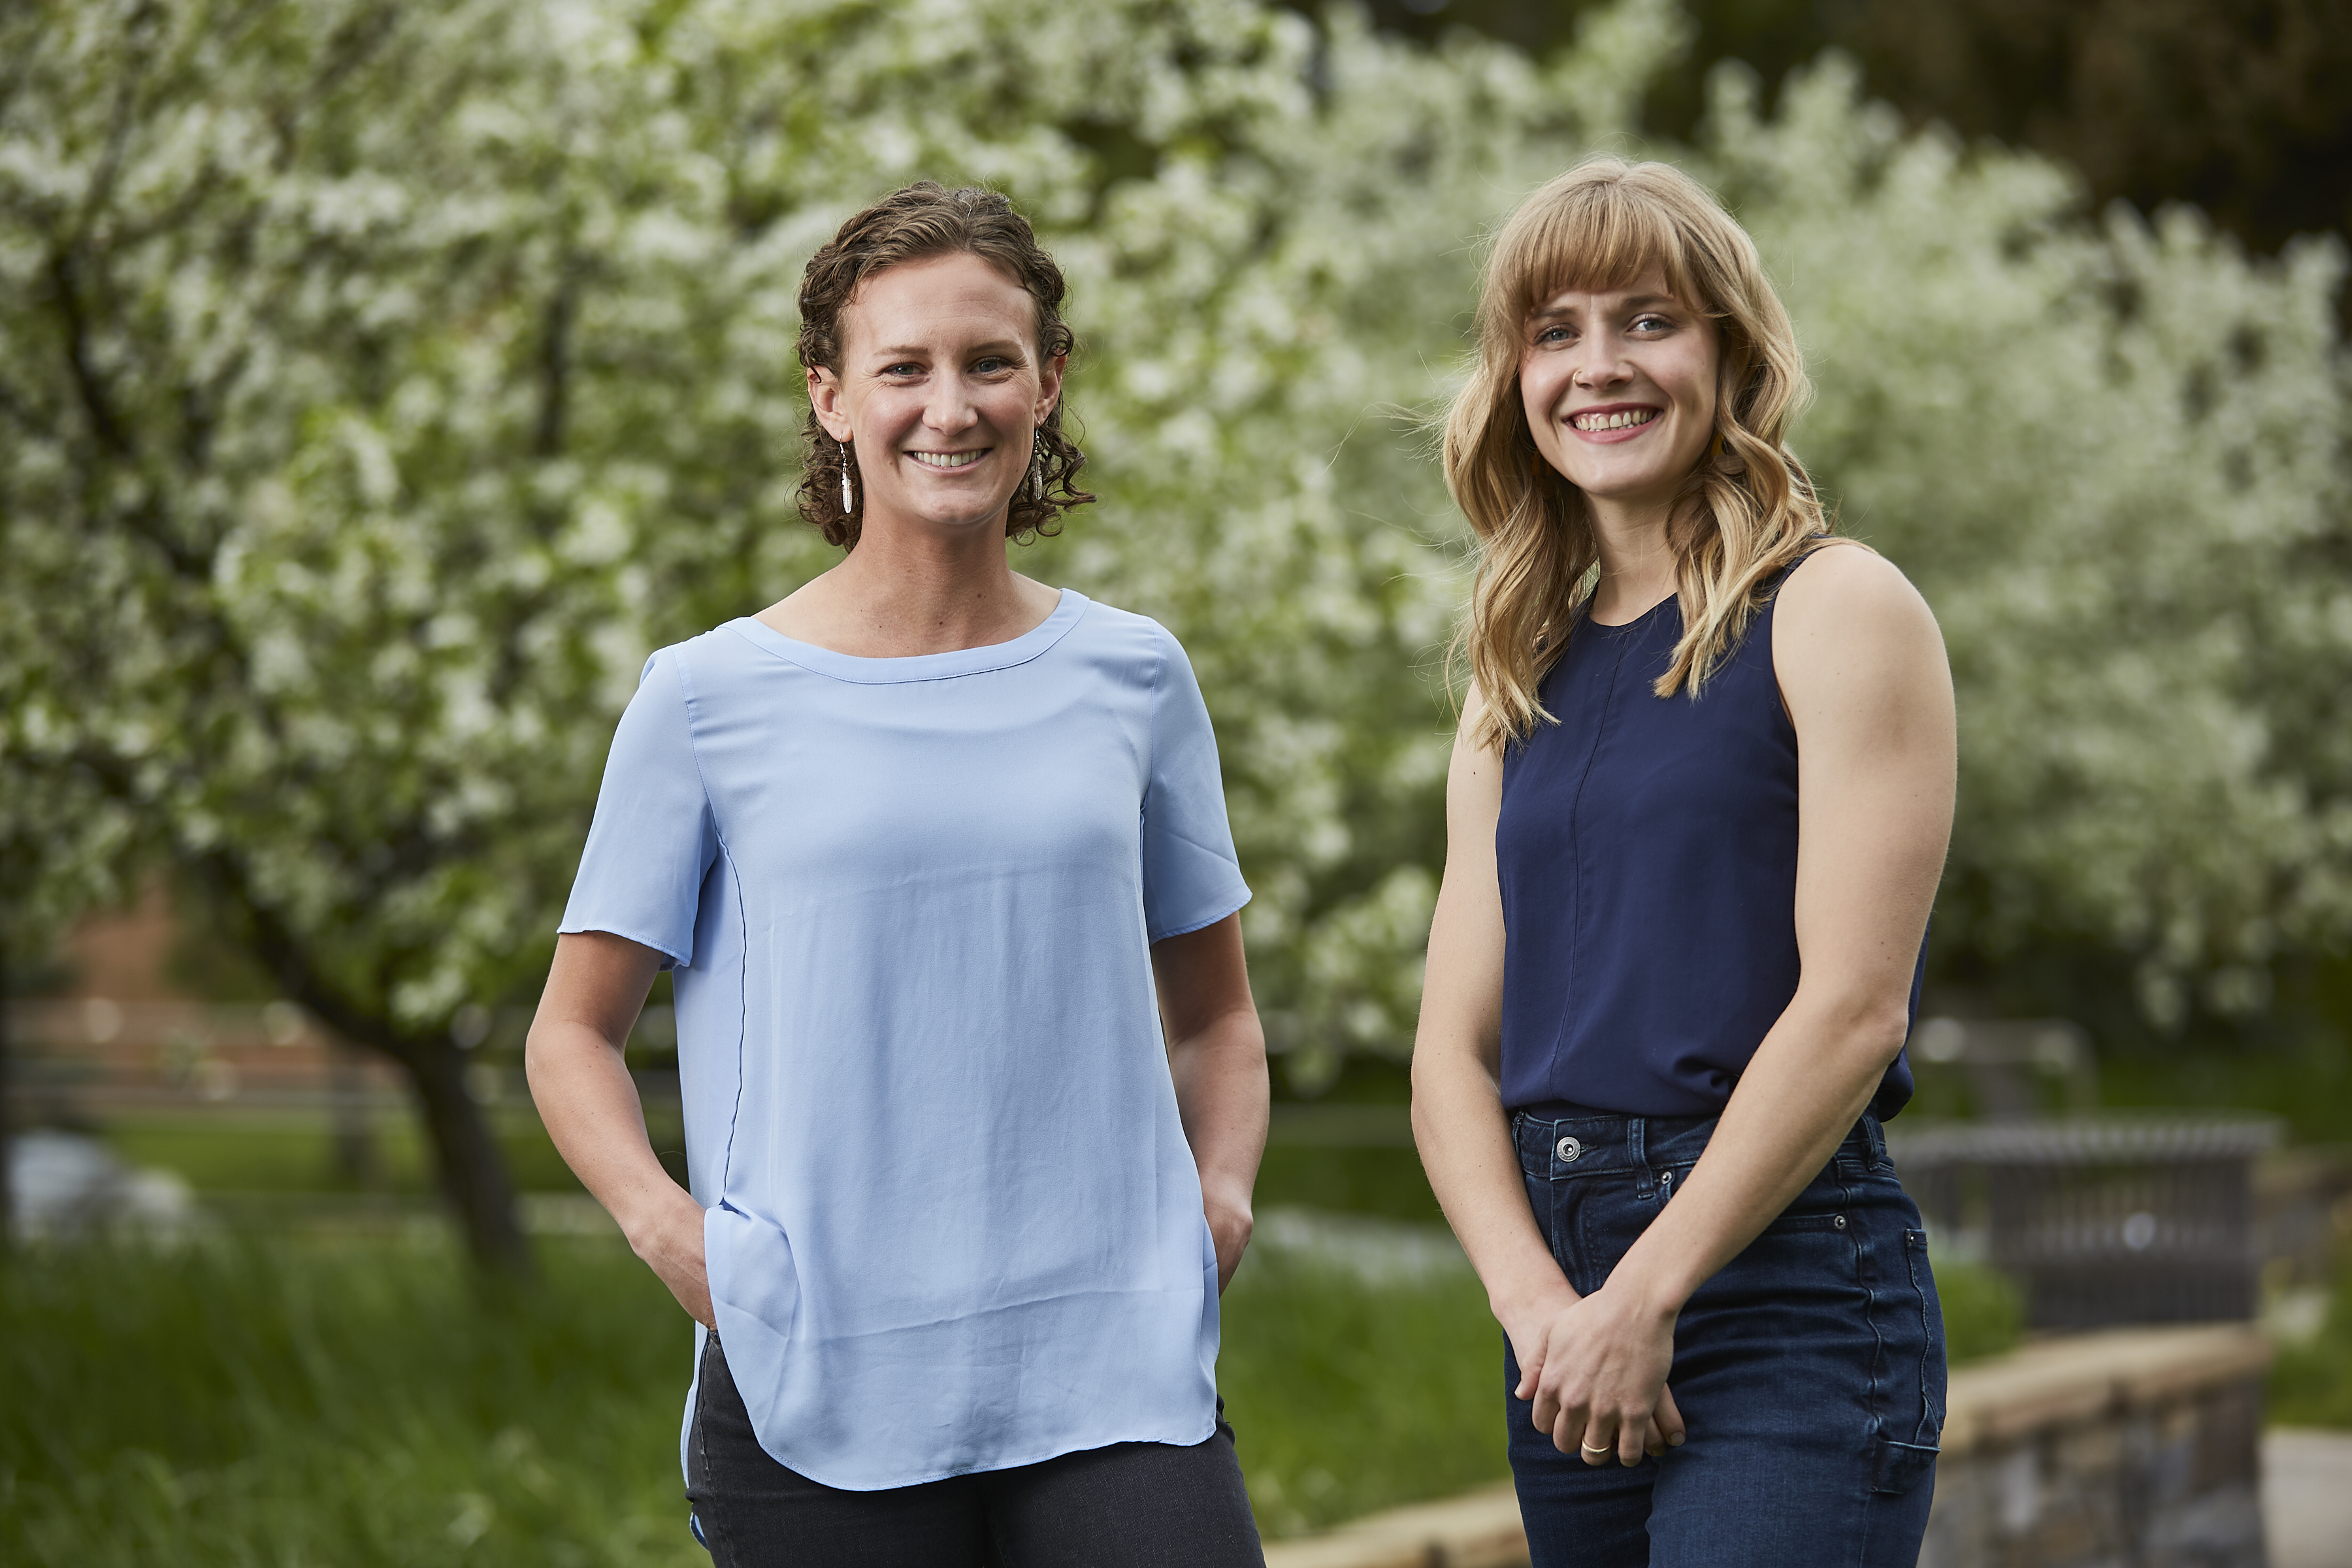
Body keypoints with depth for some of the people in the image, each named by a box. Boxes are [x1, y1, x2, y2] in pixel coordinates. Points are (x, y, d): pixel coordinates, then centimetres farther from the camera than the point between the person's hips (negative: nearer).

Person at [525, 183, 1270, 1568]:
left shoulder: (1130, 678, 9)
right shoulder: (712, 701, 3)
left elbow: (1216, 1016, 21)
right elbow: (577, 1030, 9)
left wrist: (1222, 1190, 2)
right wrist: (662, 1220, -9)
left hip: (1109, 1369, 1)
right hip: (815, 1397, -1)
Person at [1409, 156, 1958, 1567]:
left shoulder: (1836, 610, -3)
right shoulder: (1521, 679, 14)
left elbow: (1854, 1005, -11)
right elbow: (1454, 1045, 9)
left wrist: (1647, 1297, -13)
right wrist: (1536, 1301, -8)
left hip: (1784, 1278, -6)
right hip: (1569, 1303, 6)